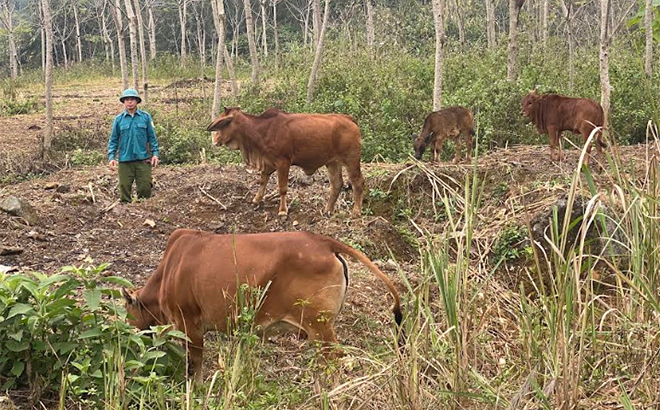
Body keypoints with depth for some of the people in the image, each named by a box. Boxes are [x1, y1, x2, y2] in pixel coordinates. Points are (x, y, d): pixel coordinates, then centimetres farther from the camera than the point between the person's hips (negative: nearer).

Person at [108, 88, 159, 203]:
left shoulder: (145, 117, 5)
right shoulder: (119, 119, 6)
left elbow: (152, 137, 7)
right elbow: (113, 140, 9)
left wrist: (155, 153, -2)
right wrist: (111, 157, -2)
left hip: (143, 159, 0)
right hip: (125, 160, 1)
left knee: (145, 188, -2)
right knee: (125, 187, 1)